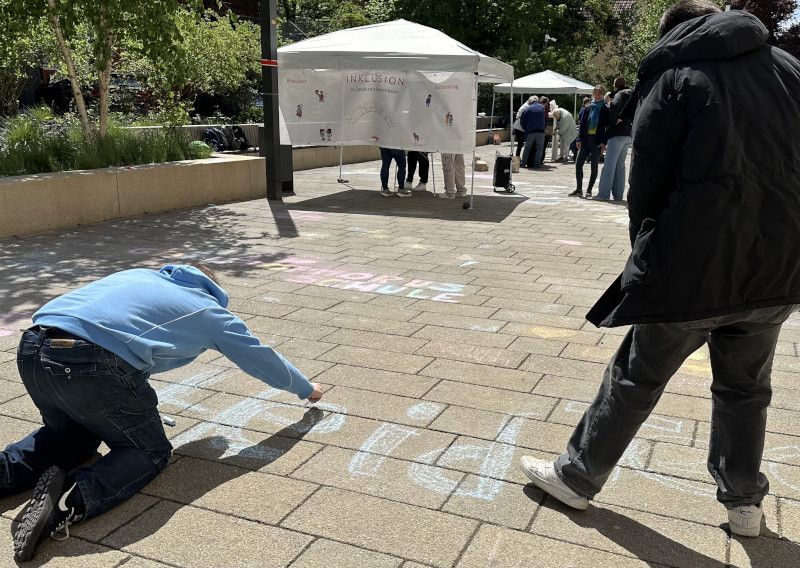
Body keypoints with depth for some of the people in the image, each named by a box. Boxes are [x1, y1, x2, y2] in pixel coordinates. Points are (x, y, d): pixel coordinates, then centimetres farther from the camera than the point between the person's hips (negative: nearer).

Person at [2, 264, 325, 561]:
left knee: (72, 435, 31)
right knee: (151, 452, 13)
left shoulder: (139, 274, 32)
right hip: (92, 366, -6)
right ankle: (74, 496, -13)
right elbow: (261, 357, 30)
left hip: (30, 350, 7)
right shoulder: (210, 311, 19)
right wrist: (307, 390, 48)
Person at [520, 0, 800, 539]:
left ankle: (577, 477, 23)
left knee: (636, 379, 9)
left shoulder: (672, 78, -2)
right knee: (746, 386, 21)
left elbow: (647, 187, -4)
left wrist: (649, 263, 9)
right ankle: (744, 502, 32)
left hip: (696, 268, -4)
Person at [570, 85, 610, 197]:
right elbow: (582, 124, 12)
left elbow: (608, 127, -3)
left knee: (594, 166, 2)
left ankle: (589, 190, 9)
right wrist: (579, 139, 3)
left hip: (597, 141, -4)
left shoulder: (606, 110, 1)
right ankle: (579, 189, 7)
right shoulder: (588, 108, 11)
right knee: (578, 163, -2)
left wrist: (604, 142, -12)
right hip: (586, 139, 4)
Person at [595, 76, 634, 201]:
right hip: (629, 135, 8)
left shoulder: (619, 94, -6)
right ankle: (618, 194, 11)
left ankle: (604, 194, -8)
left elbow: (614, 105, -27)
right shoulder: (631, 96, 19)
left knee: (609, 165, -6)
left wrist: (613, 121, -17)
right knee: (620, 165, 12)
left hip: (618, 133, -8)